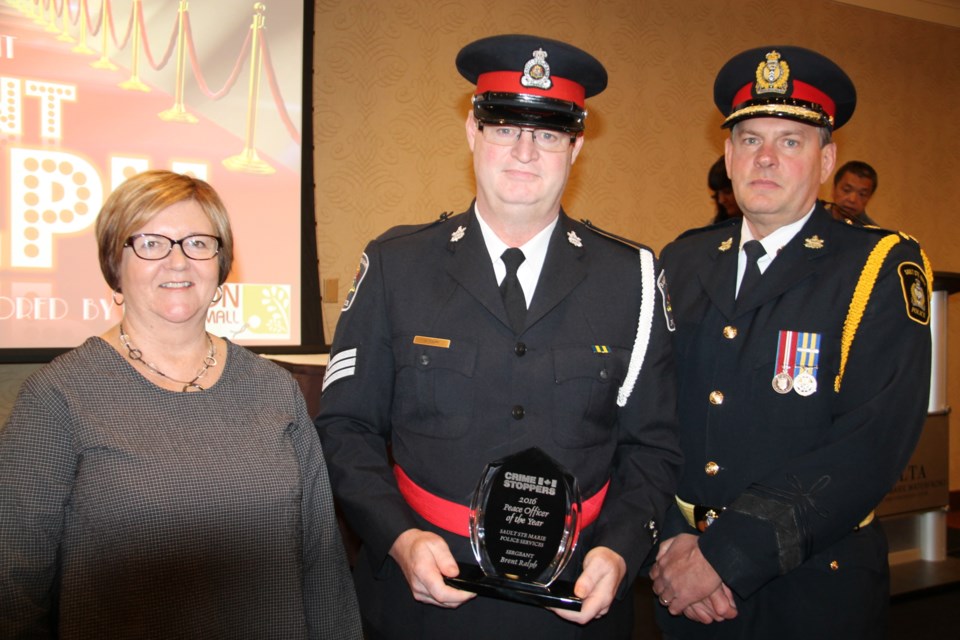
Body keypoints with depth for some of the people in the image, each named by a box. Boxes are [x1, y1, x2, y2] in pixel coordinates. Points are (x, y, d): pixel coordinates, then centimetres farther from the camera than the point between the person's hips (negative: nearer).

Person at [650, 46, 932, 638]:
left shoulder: (883, 268, -8)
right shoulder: (680, 263, 5)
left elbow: (874, 442, -18)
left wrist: (727, 555, -21)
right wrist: (669, 540, -12)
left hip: (814, 590, -3)